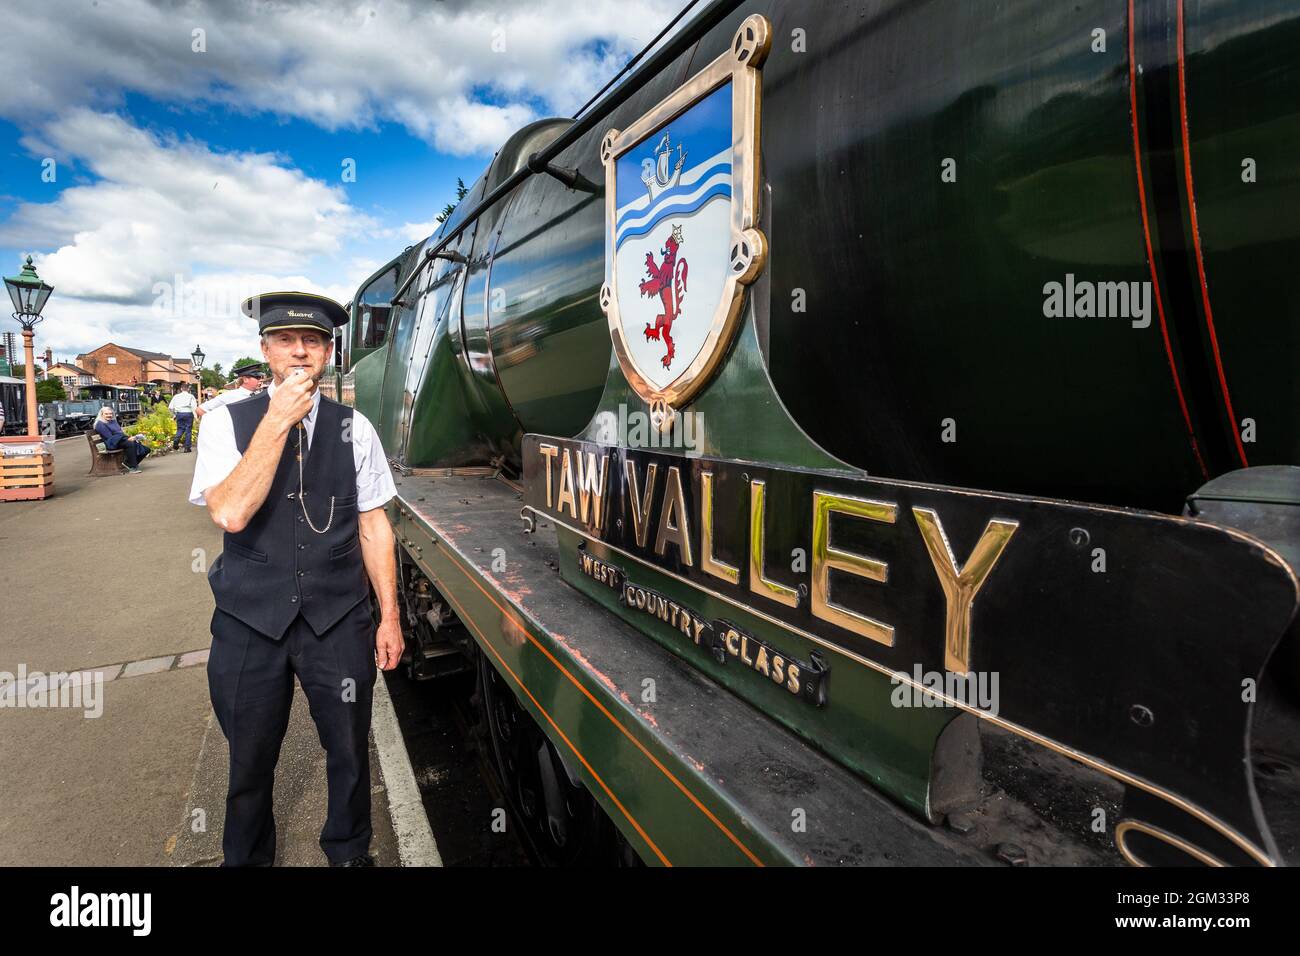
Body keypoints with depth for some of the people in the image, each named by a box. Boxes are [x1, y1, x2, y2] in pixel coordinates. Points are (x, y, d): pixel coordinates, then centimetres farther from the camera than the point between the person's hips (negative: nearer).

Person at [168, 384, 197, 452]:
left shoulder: (176, 396, 9)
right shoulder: (191, 396, 0)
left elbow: (170, 408, 6)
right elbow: (194, 406, -12)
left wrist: (174, 414, 19)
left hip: (179, 414, 3)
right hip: (188, 413, -3)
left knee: (180, 429, 16)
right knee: (188, 430, 4)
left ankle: (175, 442, -9)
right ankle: (187, 448, 4)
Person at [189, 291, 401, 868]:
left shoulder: (354, 428, 0)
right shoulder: (227, 422, -3)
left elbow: (374, 526, 2)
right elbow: (231, 513, -19)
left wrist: (389, 616, 1)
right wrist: (279, 420, -21)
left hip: (339, 620, 1)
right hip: (250, 620, 0)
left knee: (350, 753, 15)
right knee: (251, 761, 18)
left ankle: (349, 853, 43)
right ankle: (246, 858, 47)